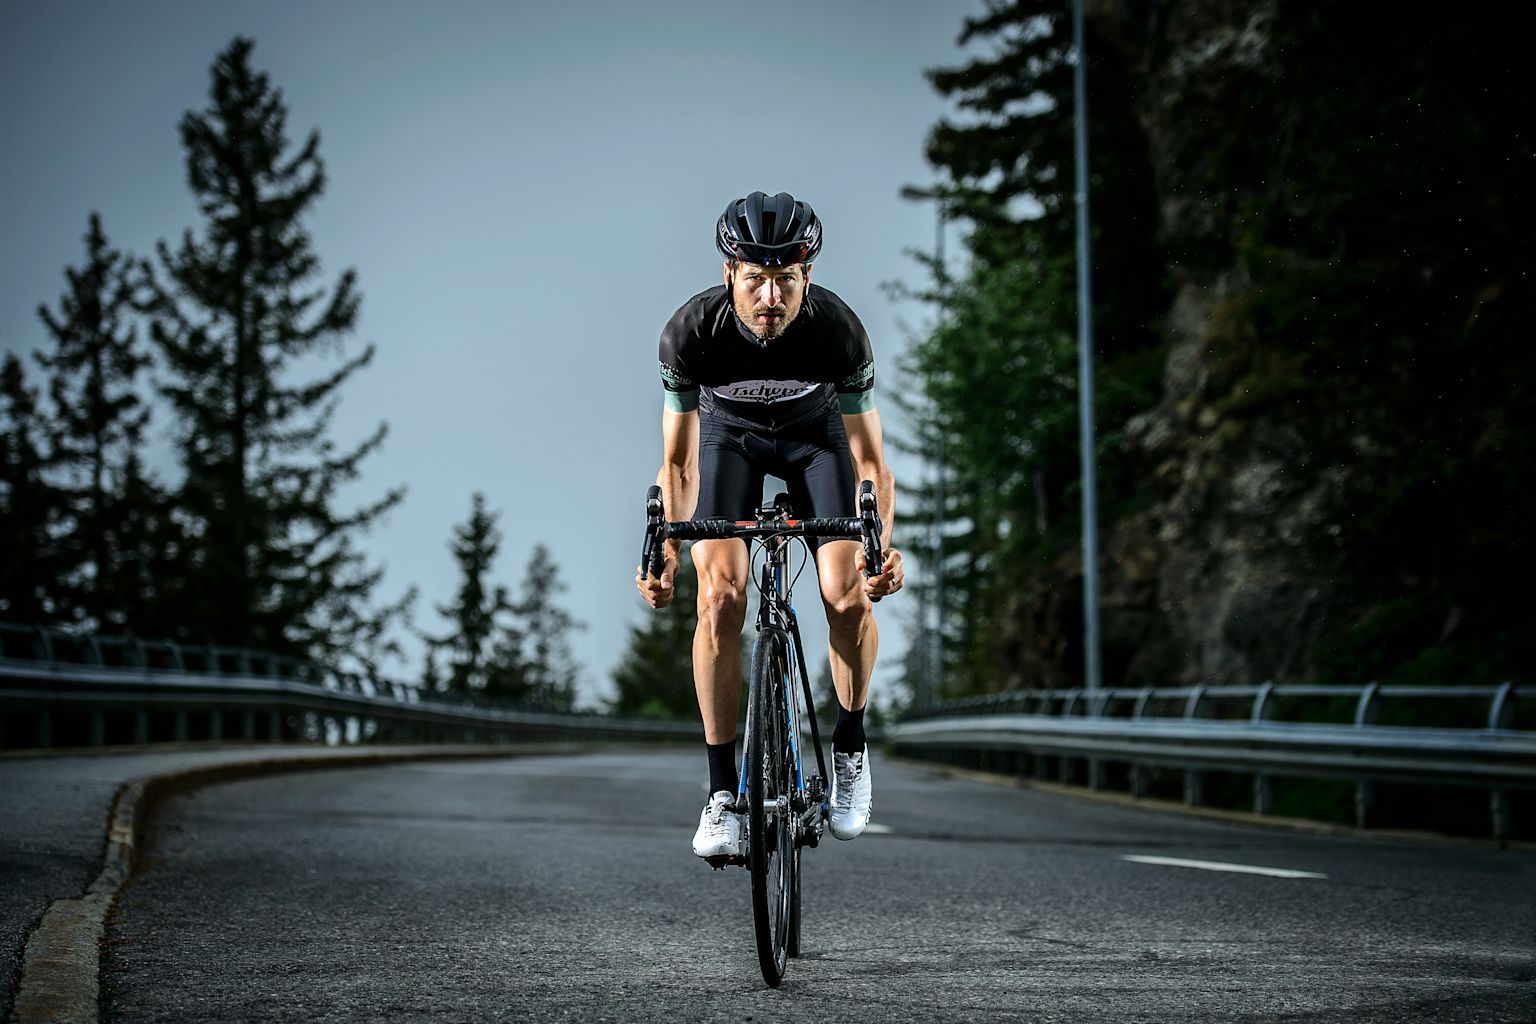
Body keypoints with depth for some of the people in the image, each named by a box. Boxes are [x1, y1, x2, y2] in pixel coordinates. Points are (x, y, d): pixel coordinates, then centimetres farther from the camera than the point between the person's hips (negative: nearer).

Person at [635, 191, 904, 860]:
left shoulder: (839, 332, -33)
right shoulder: (692, 330, -32)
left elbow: (869, 458, -26)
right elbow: (678, 461, -22)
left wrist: (882, 545, -42)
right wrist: (664, 554, -35)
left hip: (816, 433, 0)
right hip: (729, 432, 0)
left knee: (848, 596, -20)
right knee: (720, 597, -19)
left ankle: (850, 749, 6)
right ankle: (723, 792, -10)